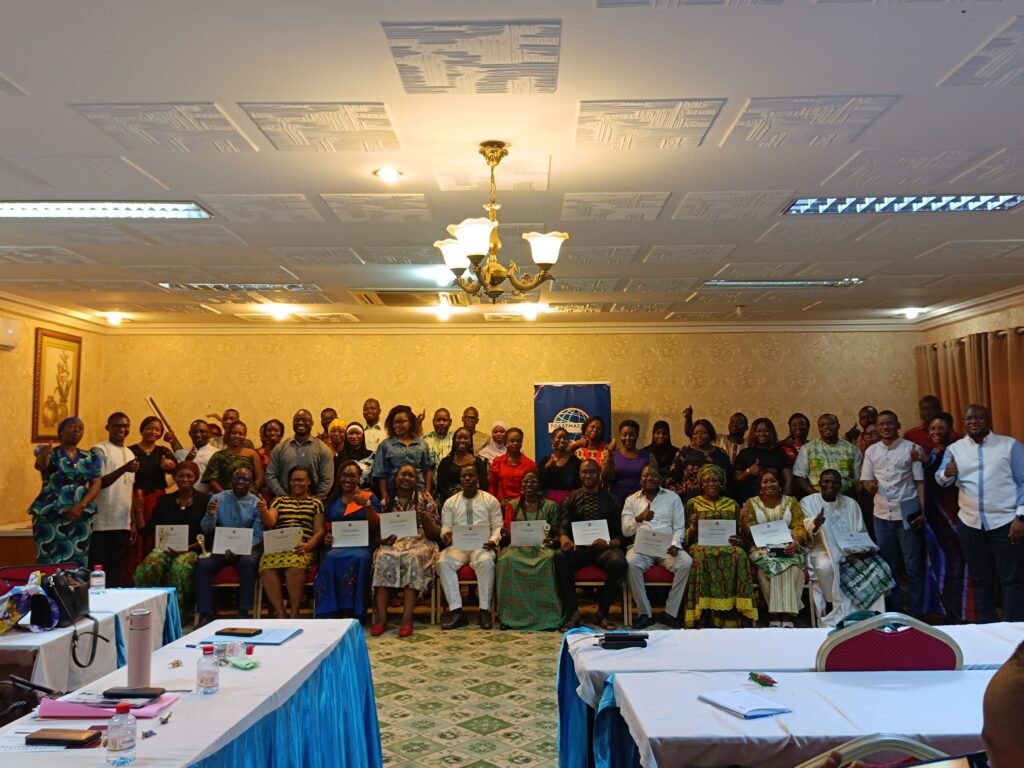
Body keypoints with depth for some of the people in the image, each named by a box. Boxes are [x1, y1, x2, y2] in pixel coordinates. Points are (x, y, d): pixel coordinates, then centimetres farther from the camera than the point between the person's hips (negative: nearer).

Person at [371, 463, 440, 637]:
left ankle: (407, 619, -38)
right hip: (392, 543, 1)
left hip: (419, 543, -1)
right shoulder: (386, 502, 14)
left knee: (412, 559, -36)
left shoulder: (425, 500, 10)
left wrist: (426, 519, -13)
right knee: (384, 558, -33)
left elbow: (436, 533, 6)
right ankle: (381, 618, -33)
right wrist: (382, 539, -10)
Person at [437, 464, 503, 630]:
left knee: (486, 562, -36)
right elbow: (445, 526, 8)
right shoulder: (450, 502, 14)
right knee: (443, 562, -30)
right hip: (457, 545, 2)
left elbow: (498, 527, 5)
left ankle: (484, 611, -26)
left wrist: (493, 540, -16)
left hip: (482, 545, -2)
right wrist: (446, 535, -16)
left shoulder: (490, 500, 9)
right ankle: (456, 612, -27)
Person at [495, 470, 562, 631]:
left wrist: (549, 539, -14)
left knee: (547, 561, -36)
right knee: (507, 560, -34)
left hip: (542, 546, -1)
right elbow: (508, 531, 9)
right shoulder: (512, 505, 15)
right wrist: (506, 533, -15)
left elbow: (555, 532, 9)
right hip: (518, 546, 1)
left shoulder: (550, 505, 12)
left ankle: (546, 615, -29)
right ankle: (511, 615, -26)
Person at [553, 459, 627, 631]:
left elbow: (621, 532, 9)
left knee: (619, 562, -34)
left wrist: (609, 543, -14)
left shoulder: (610, 500, 17)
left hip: (605, 548, 0)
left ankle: (602, 612, -11)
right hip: (579, 547, 0)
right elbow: (564, 526, 5)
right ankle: (572, 613, -22)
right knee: (559, 556, -32)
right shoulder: (571, 499, 17)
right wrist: (565, 539, -20)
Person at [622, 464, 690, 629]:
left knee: (686, 562, -30)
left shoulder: (673, 497, 10)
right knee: (631, 563, -33)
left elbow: (679, 527, 5)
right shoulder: (631, 499, 10)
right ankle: (644, 613, -18)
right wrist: (639, 518, -19)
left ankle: (670, 613, -17)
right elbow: (625, 531, 1)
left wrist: (675, 544, -15)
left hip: (667, 547, 1)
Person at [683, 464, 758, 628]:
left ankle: (732, 616, -33)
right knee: (705, 555, -38)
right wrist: (693, 526, -13)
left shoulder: (732, 504, 20)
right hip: (702, 545, -2)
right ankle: (706, 615, -37)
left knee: (738, 554, -34)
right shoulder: (693, 503, 14)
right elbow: (687, 537, 9)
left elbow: (740, 533, 16)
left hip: (728, 546, 2)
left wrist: (739, 541, -8)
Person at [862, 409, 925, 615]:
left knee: (913, 566, 2)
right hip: (882, 515, 3)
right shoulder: (871, 451, 8)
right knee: (888, 566, 9)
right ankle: (893, 611, 19)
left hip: (907, 514, -3)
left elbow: (920, 482, -3)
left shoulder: (911, 448, -2)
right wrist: (870, 485, -12)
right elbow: (865, 480, 12)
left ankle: (914, 612, 11)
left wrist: (923, 512, -11)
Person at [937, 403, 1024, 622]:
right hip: (971, 524, 3)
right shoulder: (954, 449, 8)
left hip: (1006, 522, -3)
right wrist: (947, 474, -27)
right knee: (980, 578, 13)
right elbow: (940, 479, -3)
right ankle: (986, 625, 25)